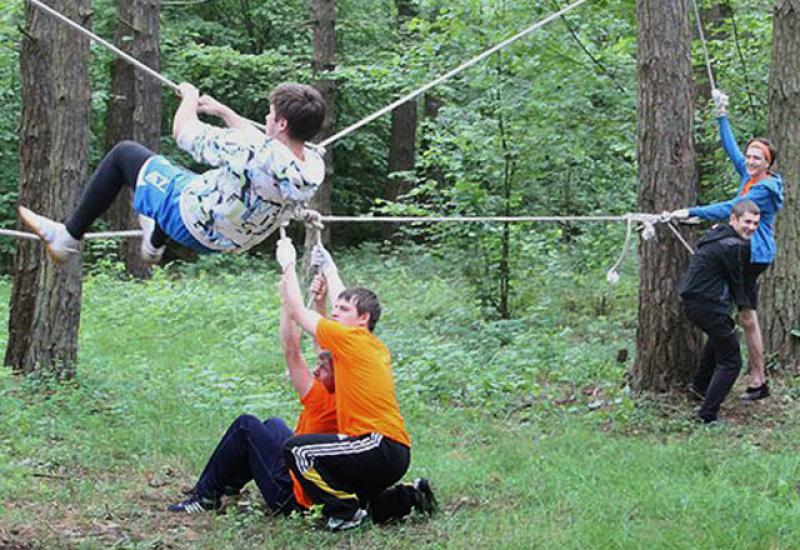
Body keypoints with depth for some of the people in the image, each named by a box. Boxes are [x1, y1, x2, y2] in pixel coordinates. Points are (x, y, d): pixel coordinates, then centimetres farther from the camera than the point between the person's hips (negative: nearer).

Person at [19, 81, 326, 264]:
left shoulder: (254, 153, -37)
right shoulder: (314, 164, -16)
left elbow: (183, 133, -21)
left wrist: (189, 98, -1)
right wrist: (222, 111, 16)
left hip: (194, 224, -7)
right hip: (235, 240, 7)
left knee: (124, 153, 8)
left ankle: (67, 238, 18)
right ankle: (155, 244, 59)